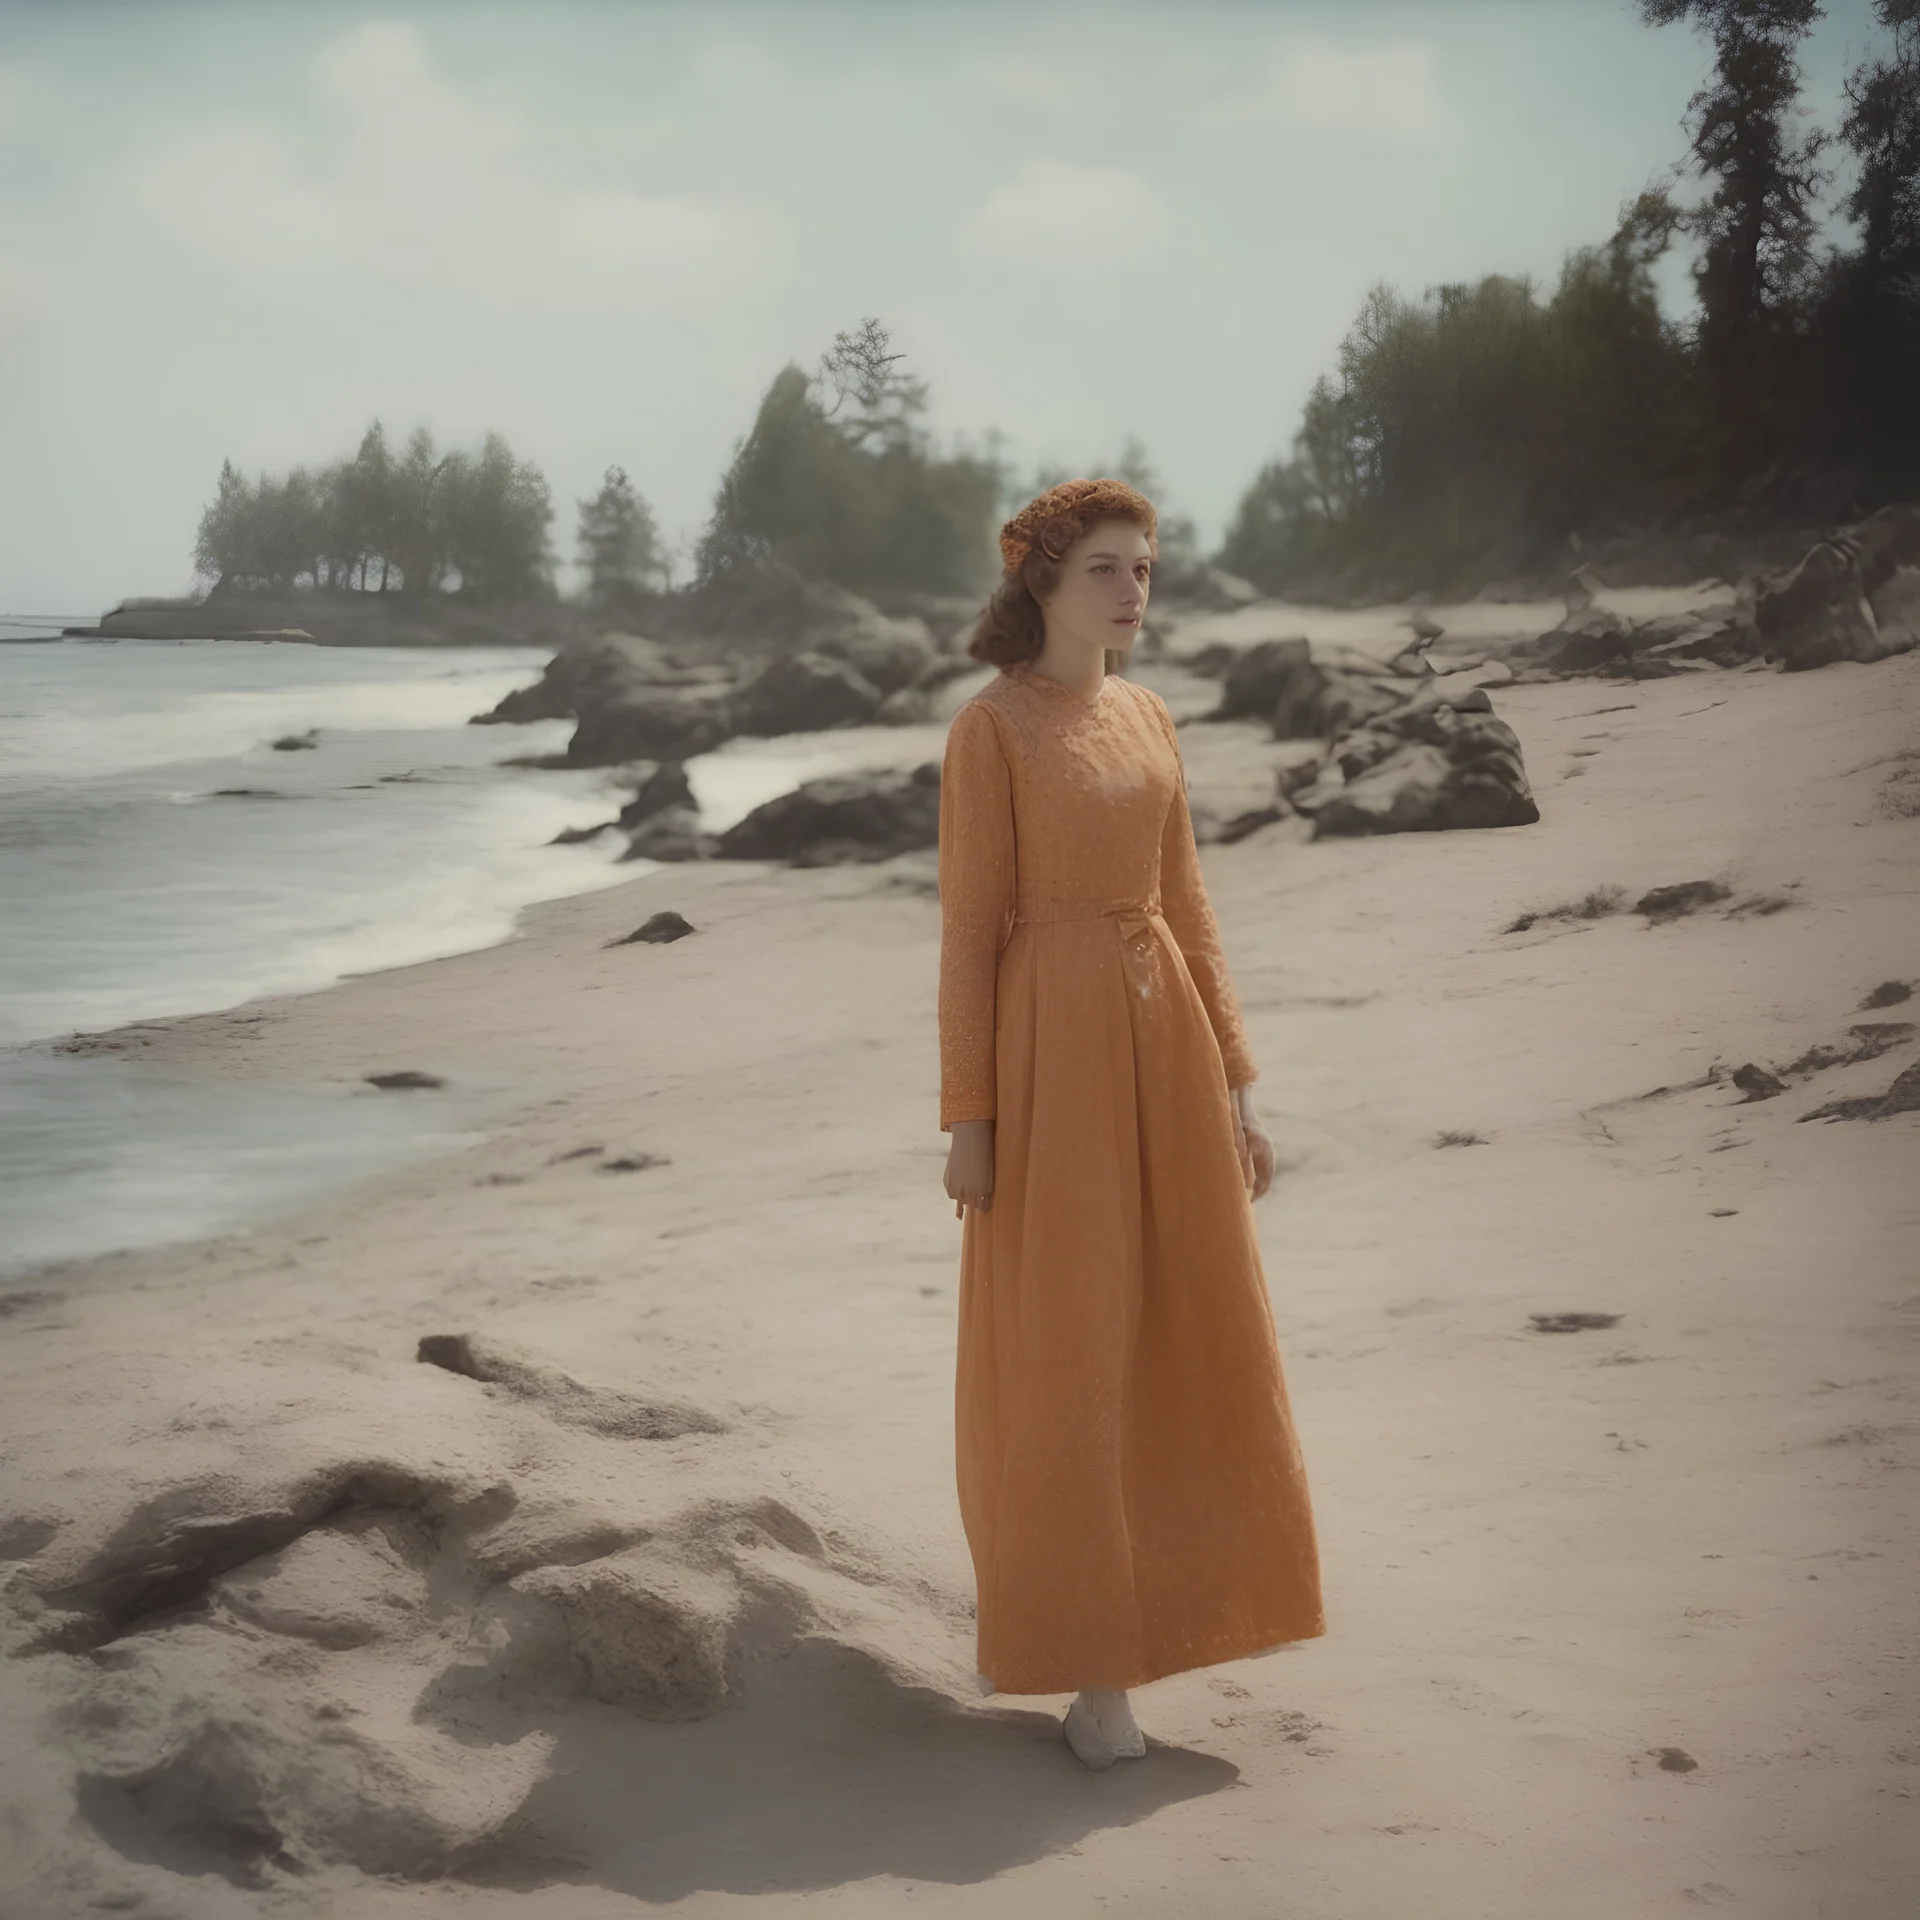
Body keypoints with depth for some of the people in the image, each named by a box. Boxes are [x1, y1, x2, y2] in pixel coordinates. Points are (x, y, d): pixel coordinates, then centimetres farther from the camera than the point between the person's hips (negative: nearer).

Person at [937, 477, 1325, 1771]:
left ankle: (1136, 1588, 34)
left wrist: (1235, 1085, 11)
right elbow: (969, 928, -9)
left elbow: (1187, 908, 15)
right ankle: (1085, 1660, 6)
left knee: (1183, 1326, 13)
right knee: (1063, 1345, -2)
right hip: (1052, 1042, -7)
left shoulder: (1150, 720, 13)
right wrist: (968, 1118, -12)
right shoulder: (991, 725, -6)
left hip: (1166, 1035, 7)